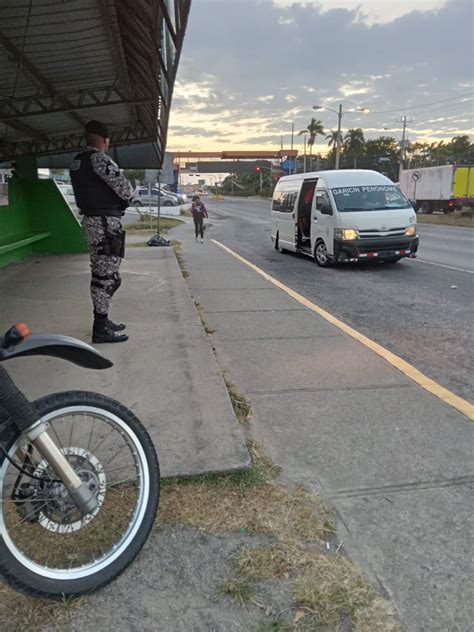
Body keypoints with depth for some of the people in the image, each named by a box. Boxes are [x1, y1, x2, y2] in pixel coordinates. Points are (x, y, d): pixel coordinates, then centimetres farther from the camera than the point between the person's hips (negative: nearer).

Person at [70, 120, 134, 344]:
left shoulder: (77, 161, 15)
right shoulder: (99, 159, -14)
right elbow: (125, 190, -17)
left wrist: (116, 193, 7)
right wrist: (129, 190, 5)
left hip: (91, 220, 10)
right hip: (105, 223, -10)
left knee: (101, 273, 16)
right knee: (106, 275, -6)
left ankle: (102, 320, 24)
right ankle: (101, 329, -2)